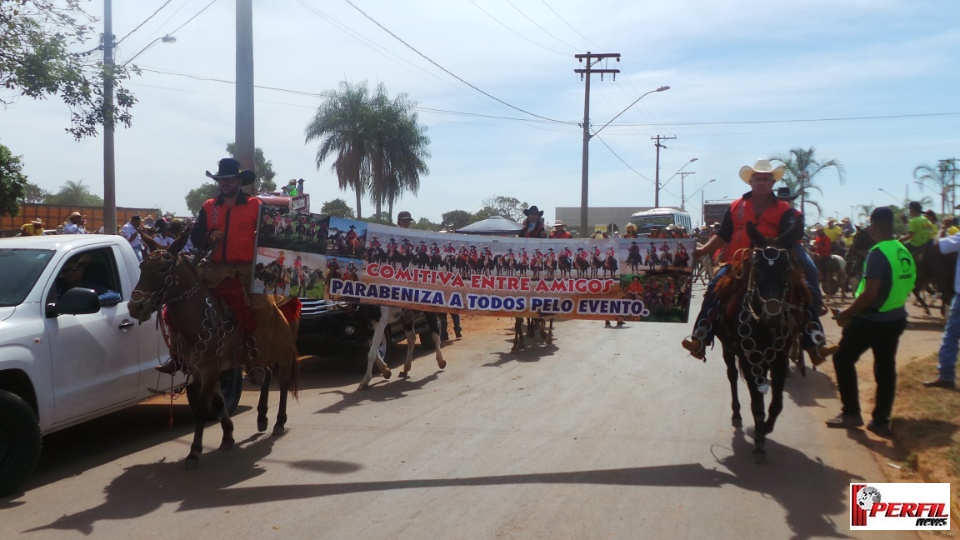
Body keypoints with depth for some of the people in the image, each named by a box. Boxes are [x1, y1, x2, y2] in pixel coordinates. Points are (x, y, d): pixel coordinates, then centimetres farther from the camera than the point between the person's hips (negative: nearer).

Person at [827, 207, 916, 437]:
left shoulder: (877, 253, -19)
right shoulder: (905, 253, 6)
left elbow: (870, 294, -24)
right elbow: (905, 286, 14)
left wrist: (845, 314, -14)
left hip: (872, 320, -8)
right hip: (896, 318, 8)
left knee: (843, 359, 6)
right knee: (886, 367, 12)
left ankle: (851, 413, 9)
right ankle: (881, 420, 17)